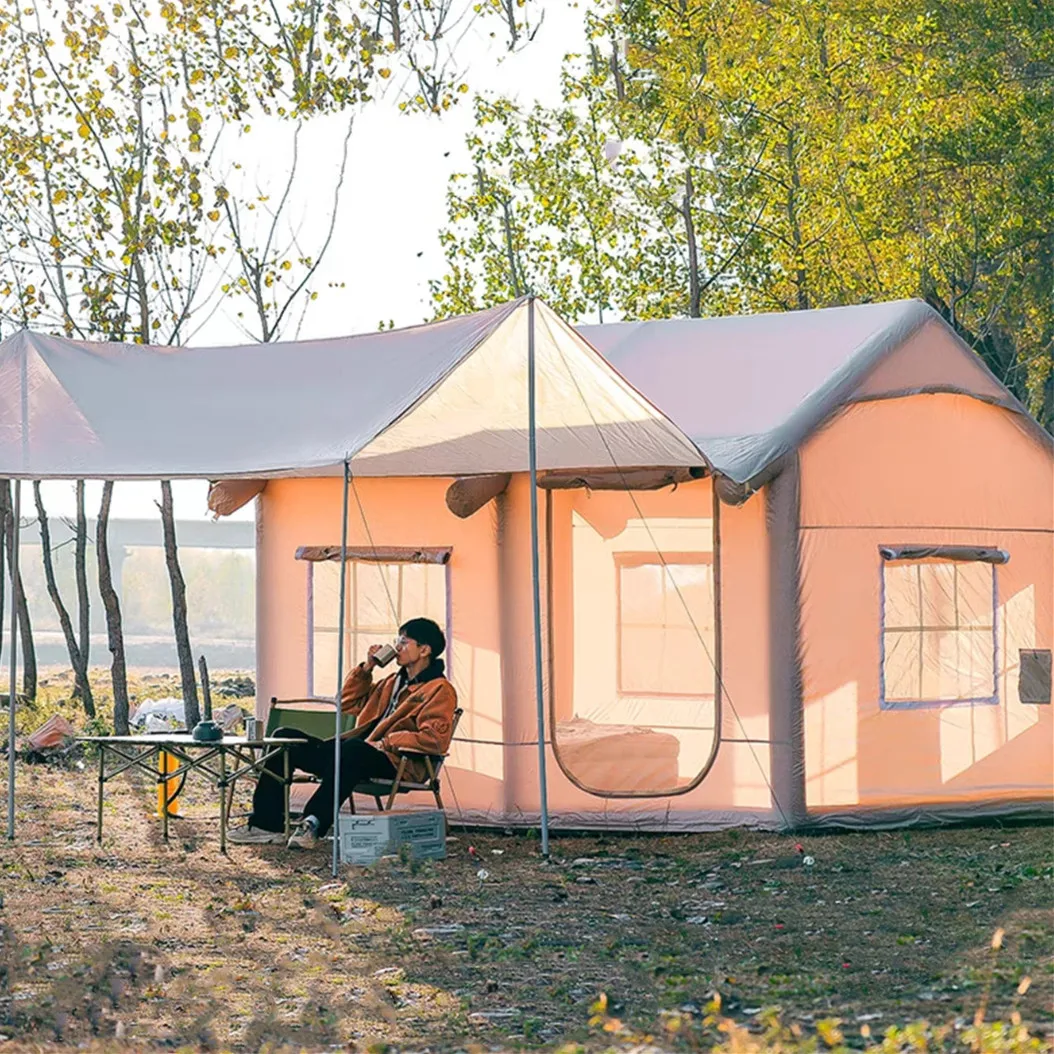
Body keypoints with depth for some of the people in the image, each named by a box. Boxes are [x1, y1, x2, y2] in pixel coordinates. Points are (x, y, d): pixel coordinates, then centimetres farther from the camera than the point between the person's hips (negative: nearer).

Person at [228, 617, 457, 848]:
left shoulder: (439, 690, -1)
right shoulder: (395, 681, 27)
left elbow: (435, 739, -17)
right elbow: (348, 703, 34)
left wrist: (386, 741, -21)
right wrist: (366, 669, 20)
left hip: (396, 763, -9)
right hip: (354, 753, 9)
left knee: (353, 748, -43)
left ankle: (313, 825, -44)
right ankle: (267, 824, -10)